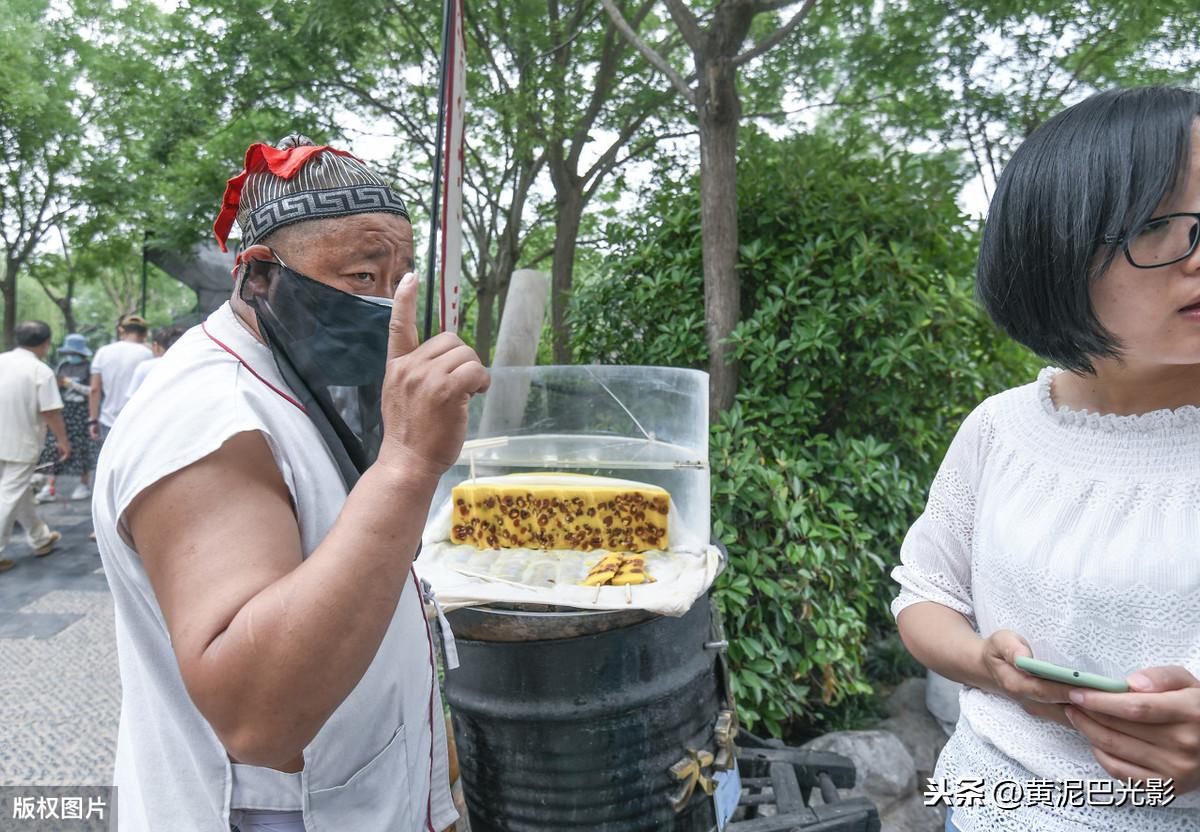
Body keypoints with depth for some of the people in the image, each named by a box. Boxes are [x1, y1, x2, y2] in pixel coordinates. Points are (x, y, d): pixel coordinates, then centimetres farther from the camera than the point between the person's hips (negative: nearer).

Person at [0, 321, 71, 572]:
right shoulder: (42, 371, -13)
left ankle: (40, 539, 32)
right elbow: (50, 412, -15)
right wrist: (63, 440, -3)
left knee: (20, 492, 18)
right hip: (20, 444, -6)